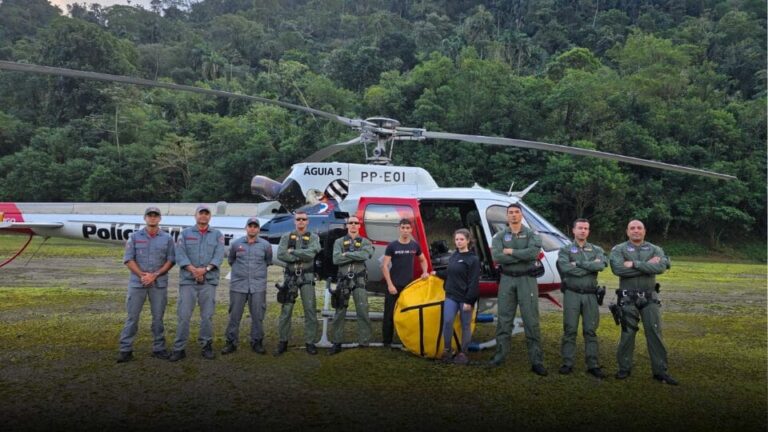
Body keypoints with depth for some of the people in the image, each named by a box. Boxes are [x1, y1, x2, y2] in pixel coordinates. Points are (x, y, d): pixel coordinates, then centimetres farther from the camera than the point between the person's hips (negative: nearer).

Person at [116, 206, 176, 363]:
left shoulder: (167, 238, 5)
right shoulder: (135, 236, 4)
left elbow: (170, 260, 0)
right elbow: (128, 259, -1)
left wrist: (154, 275, -11)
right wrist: (142, 275, -12)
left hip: (159, 283, 1)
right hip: (137, 282, 0)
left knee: (158, 317, 6)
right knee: (132, 316, 1)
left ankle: (158, 348, 14)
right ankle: (125, 350, 6)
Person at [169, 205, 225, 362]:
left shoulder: (217, 235, 10)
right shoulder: (185, 233, 9)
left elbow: (219, 256, -3)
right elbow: (180, 255, -3)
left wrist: (205, 269, -17)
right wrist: (193, 270, -16)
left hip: (209, 281, 1)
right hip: (188, 280, 0)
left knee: (207, 315, 4)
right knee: (184, 315, -2)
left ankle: (207, 346, 15)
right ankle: (179, 348, 5)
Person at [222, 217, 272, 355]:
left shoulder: (265, 245, 2)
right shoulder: (236, 244, 3)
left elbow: (268, 261, 16)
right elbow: (230, 260, 18)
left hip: (258, 286, 0)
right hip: (238, 285, 0)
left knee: (258, 316, 3)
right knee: (234, 315, 3)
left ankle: (257, 342, 15)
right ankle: (231, 342, 13)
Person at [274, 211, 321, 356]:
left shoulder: (313, 237, 5)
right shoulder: (286, 237, 8)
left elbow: (311, 253, -14)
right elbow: (280, 254, -8)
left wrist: (293, 252, -9)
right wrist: (301, 257, -13)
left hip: (306, 277, -1)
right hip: (290, 277, 1)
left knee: (310, 310, -1)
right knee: (286, 310, 3)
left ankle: (310, 342, 7)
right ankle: (283, 342, 13)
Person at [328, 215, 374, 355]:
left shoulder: (365, 242, 8)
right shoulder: (339, 242, 9)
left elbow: (364, 255, -15)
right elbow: (336, 259, -7)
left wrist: (346, 254, -9)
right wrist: (355, 256, -10)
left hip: (359, 280, -1)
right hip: (343, 279, 1)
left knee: (363, 312, -2)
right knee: (339, 313, 4)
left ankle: (364, 344, 5)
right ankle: (337, 343, 11)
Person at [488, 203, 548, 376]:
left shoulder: (531, 234, 2)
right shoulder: (499, 236, 6)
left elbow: (534, 252, -18)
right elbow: (497, 257, -12)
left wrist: (511, 252, -12)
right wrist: (522, 256, -14)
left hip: (526, 279, -2)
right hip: (507, 280, 2)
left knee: (531, 321, -2)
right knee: (504, 319, 7)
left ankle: (536, 361, 2)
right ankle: (500, 356, 17)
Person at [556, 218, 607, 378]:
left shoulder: (596, 250, 12)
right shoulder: (565, 250, 5)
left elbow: (602, 265, -10)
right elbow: (565, 268, -15)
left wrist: (578, 264, -12)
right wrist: (591, 266, -9)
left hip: (590, 295, 2)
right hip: (572, 294, -2)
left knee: (590, 331, 5)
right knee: (570, 330, 1)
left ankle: (593, 365, 10)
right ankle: (567, 363, 8)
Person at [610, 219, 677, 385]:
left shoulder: (655, 249, 6)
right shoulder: (618, 250, 0)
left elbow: (661, 267, -15)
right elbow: (618, 269, -19)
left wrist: (634, 264, -19)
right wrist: (647, 266, -15)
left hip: (650, 298, 2)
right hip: (628, 298, -1)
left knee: (655, 333, 1)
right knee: (627, 334, 5)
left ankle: (660, 371, 8)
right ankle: (624, 368, 17)